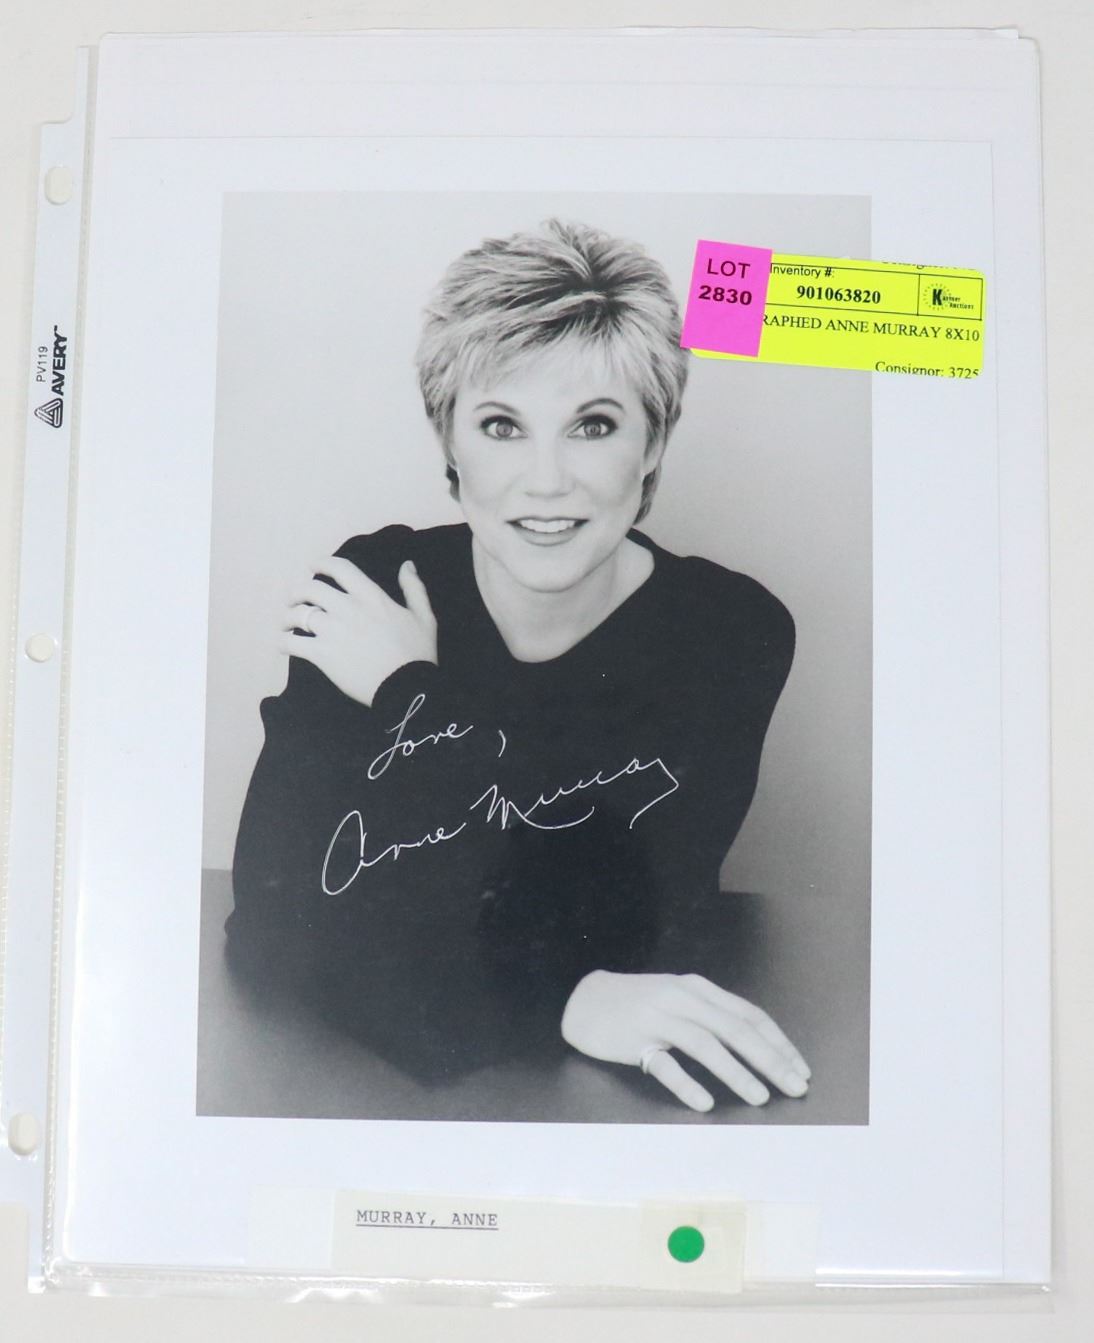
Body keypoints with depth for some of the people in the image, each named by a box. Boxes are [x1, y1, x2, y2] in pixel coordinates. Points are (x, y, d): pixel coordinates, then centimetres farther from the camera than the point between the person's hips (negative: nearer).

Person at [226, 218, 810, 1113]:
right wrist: (563, 1001, -26)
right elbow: (271, 920, -15)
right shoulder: (368, 588, -7)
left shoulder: (734, 633, -8)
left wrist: (410, 694, -15)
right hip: (366, 1076, 1)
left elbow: (606, 927, -18)